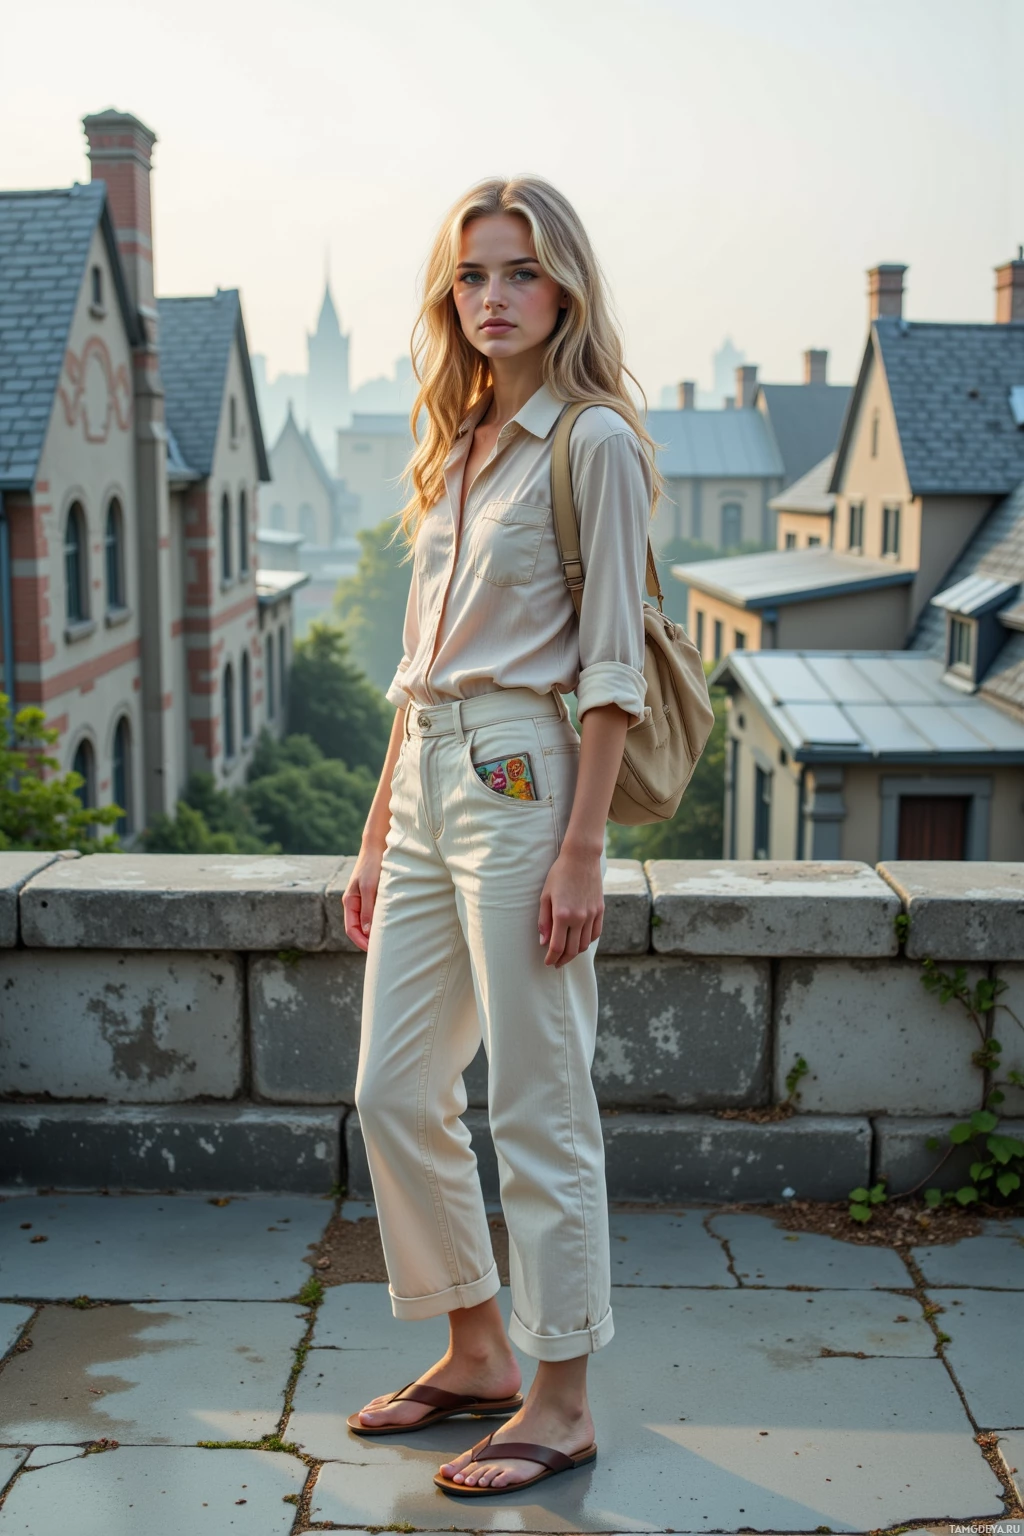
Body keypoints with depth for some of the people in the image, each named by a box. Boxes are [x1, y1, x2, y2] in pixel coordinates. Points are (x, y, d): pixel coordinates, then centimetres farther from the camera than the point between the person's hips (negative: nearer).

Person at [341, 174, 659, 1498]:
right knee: (393, 1094, 11)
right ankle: (478, 1352, 29)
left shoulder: (593, 441, -4)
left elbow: (611, 662, -10)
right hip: (426, 779, 8)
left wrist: (580, 849, -16)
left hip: (523, 776, -8)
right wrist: (378, 832, 16)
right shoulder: (452, 447, 17)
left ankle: (561, 1402, 16)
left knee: (538, 1106, 0)